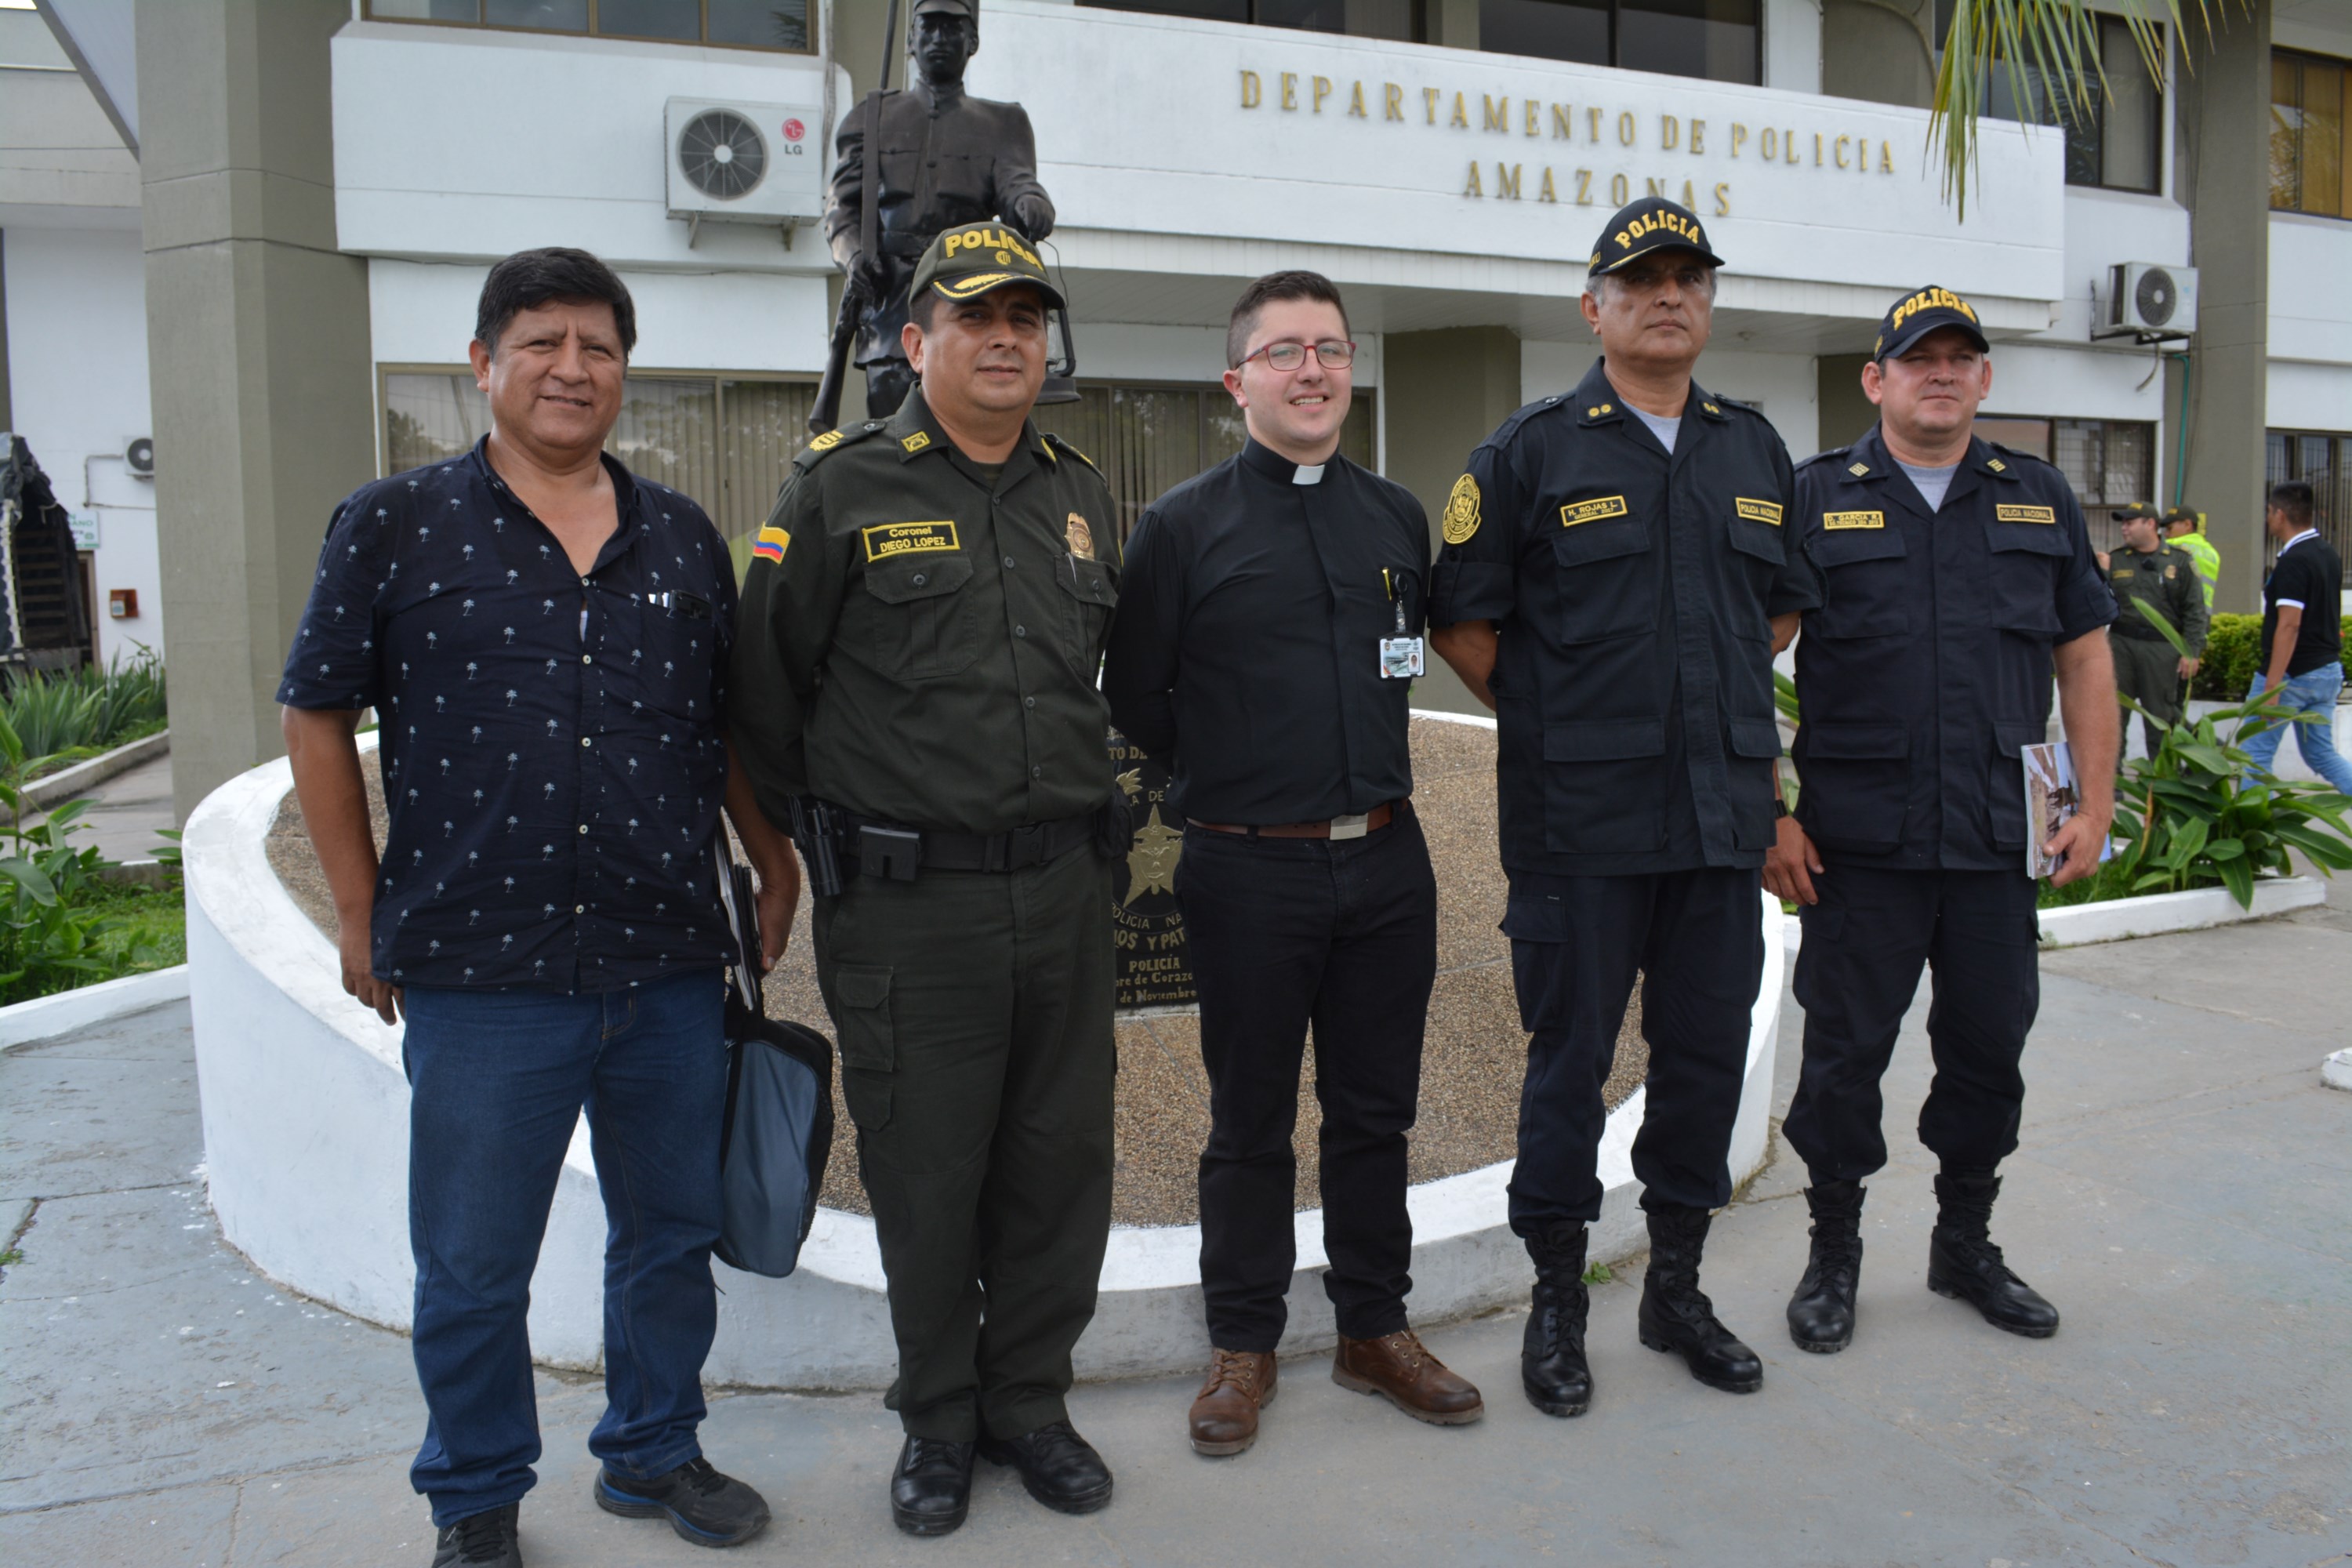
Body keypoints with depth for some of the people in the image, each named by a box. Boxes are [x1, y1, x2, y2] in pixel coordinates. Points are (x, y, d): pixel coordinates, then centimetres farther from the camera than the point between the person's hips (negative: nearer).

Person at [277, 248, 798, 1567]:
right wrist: (363, 910, 1)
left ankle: (654, 1454, 37)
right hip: (484, 976, -3)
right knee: (473, 1269, 10)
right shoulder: (395, 525, -2)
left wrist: (776, 864, 13)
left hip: (673, 968, 3)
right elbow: (319, 714, 3)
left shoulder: (683, 538, 8)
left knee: (673, 1237, 15)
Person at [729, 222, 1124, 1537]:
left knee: (1061, 1159, 11)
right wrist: (824, 831, 7)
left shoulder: (1082, 495, 12)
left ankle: (1031, 1399, 31)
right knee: (925, 1170, 7)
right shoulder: (841, 491, -4)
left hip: (1067, 892, 5)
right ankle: (940, 1418, 27)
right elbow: (767, 690, 1)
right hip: (907, 902, -4)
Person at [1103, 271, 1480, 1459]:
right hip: (1250, 873, -4)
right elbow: (1134, 701, 0)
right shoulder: (1183, 526, -4)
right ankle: (1242, 1347, 23)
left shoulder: (1398, 516, 9)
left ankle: (1375, 1331, 29)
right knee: (1250, 1122, 8)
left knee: (1376, 1109, 13)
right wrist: (1230, 781, 5)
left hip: (1387, 863, 4)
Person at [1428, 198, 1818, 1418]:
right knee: (1570, 1055, 3)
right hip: (1581, 822, -4)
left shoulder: (1756, 451, 13)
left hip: (1724, 814, 5)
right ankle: (1557, 1302, 19)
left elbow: (1785, 605, 24)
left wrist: (1728, 712, 15)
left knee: (1707, 1051, 11)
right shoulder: (1531, 450, -1)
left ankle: (1676, 1284, 29)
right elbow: (1461, 619, 1)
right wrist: (1544, 721, 3)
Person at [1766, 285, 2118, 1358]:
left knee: (1989, 1046, 12)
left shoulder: (2039, 501, 11)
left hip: (2000, 841, 3)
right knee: (1846, 1049, 4)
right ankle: (1834, 1251, 21)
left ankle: (1966, 1243, 31)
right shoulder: (1814, 499, 0)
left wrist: (2095, 806, 4)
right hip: (1857, 841, -3)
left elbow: (2084, 657, 12)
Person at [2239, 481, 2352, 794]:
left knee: (2256, 754, 0)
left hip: (2293, 674, -9)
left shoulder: (2293, 562, -18)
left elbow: (2289, 626, -23)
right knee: (2322, 755, 14)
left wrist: (2272, 685, -24)